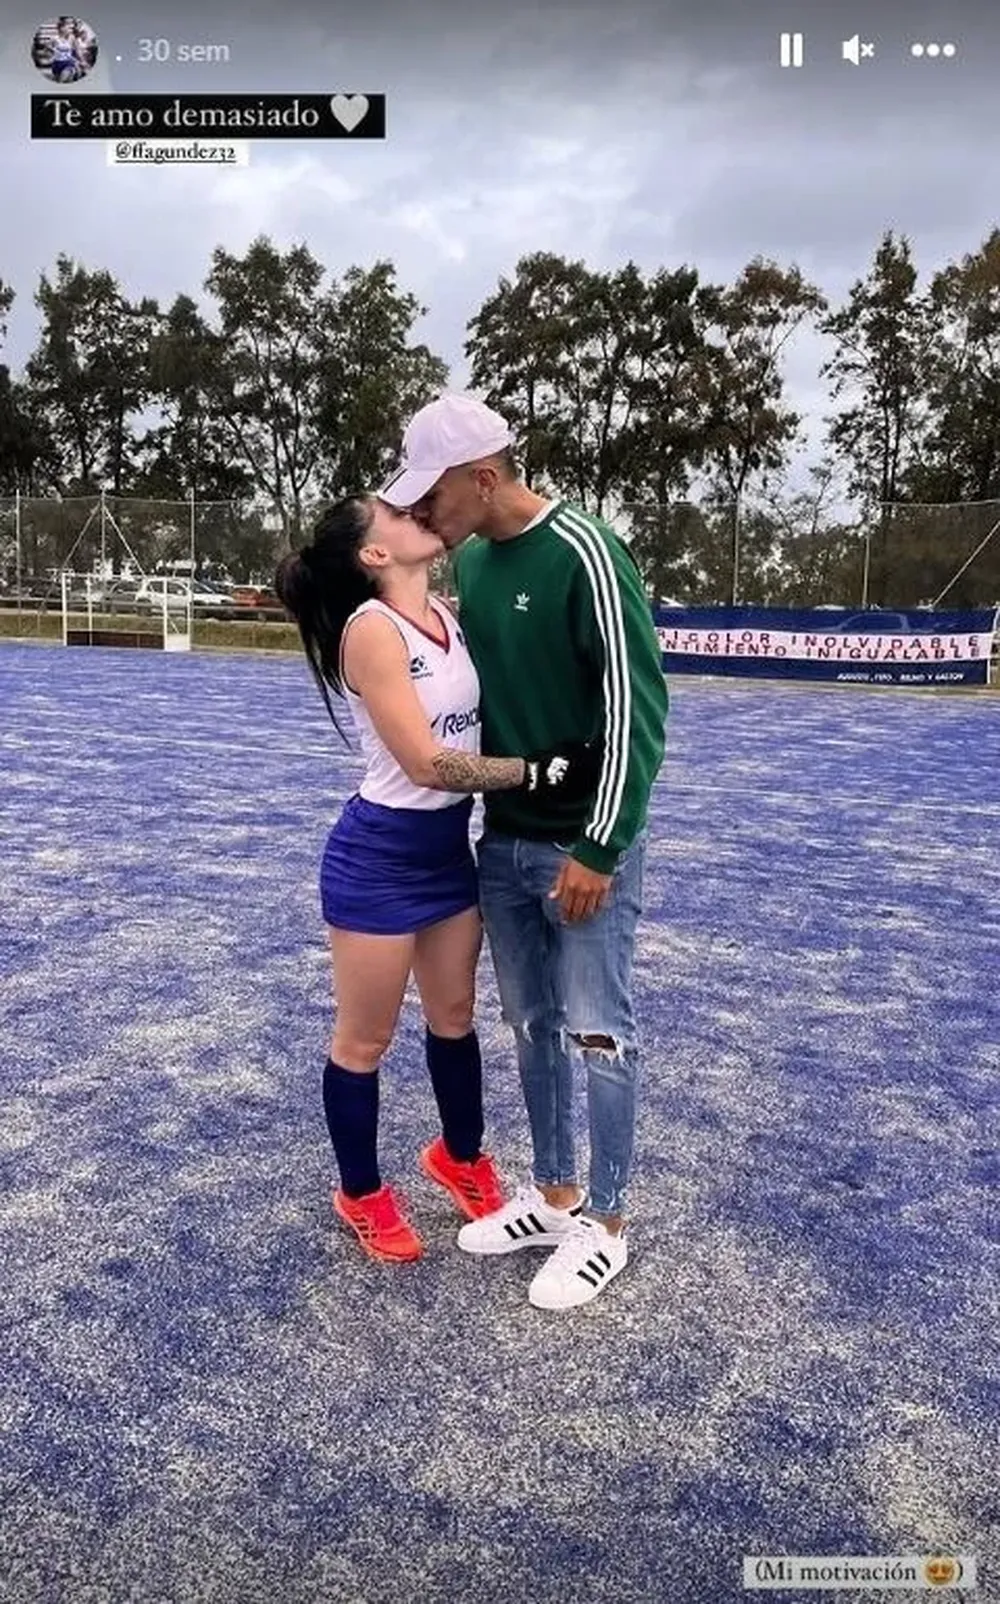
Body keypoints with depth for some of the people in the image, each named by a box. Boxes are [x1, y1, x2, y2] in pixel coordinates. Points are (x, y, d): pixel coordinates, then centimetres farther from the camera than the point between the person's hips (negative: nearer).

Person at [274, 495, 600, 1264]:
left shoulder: (451, 615, 3)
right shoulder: (370, 628, -19)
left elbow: (491, 711, 6)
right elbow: (426, 763, -23)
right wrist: (540, 772, -23)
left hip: (449, 848, 7)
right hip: (379, 858, -7)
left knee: (455, 1015, 21)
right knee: (366, 1039, 11)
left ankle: (461, 1156, 45)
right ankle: (362, 1195, 33)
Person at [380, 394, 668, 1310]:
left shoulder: (582, 551, -17)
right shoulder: (468, 560, 6)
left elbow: (636, 705, -19)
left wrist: (600, 848, -19)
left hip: (584, 842, -7)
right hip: (503, 839, 7)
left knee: (598, 1033, 4)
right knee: (534, 1027, 15)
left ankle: (604, 1224, 21)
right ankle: (555, 1197, 32)